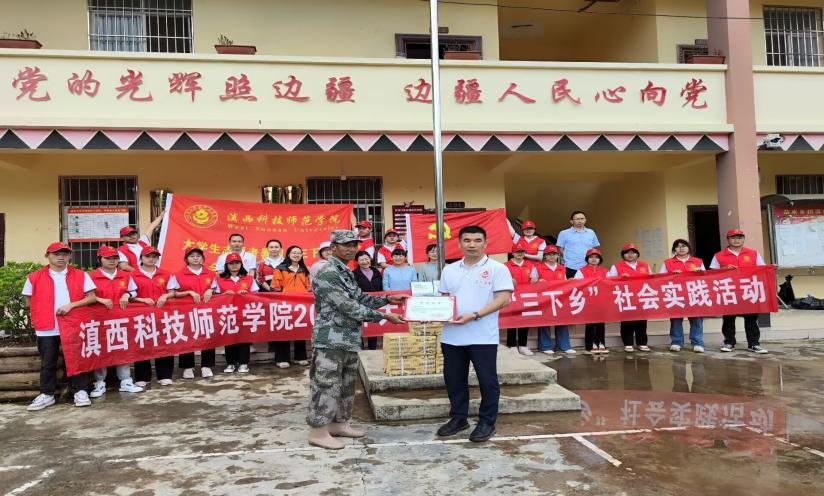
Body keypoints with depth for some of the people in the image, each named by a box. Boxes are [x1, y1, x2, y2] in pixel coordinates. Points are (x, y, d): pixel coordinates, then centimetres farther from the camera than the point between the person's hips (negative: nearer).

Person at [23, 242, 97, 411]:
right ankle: (47, 394, 20)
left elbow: (92, 297, -1)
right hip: (47, 329, 1)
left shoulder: (80, 275, 3)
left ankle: (80, 391, 15)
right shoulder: (34, 278, 3)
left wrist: (71, 305, -13)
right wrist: (42, 316, -1)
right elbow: (29, 302, 9)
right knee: (48, 362, 8)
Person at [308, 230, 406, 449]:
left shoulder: (346, 273, 14)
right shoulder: (328, 274, -17)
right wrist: (384, 316, -17)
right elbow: (349, 307, -21)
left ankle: (339, 423, 30)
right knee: (326, 385, -3)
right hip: (331, 341, -10)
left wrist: (387, 299, 12)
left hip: (349, 340, 10)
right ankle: (318, 431, 7)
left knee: (346, 385, 17)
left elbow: (360, 298, 22)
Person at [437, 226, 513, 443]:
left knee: (487, 380, 4)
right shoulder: (449, 270, 12)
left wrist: (474, 315, -20)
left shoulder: (497, 268, -4)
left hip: (483, 336, -5)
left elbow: (503, 299, -11)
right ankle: (458, 418, 29)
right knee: (453, 378, 13)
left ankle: (487, 422, 19)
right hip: (452, 336, 5)